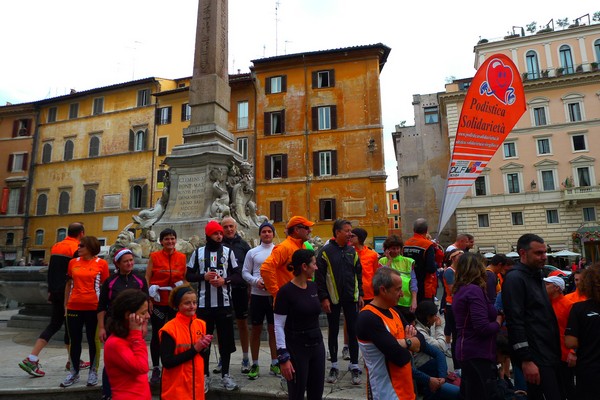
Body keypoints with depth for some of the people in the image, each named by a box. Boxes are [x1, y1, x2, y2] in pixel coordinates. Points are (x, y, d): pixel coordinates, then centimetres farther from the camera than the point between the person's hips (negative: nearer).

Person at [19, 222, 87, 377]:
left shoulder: (55, 247, 10)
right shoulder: (76, 249, -15)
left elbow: (50, 270, 15)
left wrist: (50, 291, 21)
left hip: (56, 292, 7)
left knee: (54, 325, 13)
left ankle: (31, 359, 8)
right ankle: (73, 361, 16)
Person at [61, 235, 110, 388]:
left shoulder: (101, 263, -4)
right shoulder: (73, 262, 6)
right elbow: (69, 284, 14)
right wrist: (65, 304, 11)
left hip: (93, 308, -3)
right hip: (74, 307, 3)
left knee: (93, 341, 7)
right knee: (74, 340, 12)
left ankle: (93, 372, 20)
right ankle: (74, 372, 26)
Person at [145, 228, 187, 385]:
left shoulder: (182, 257, 1)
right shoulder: (154, 256, -3)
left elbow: (185, 279, 7)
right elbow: (147, 279, -1)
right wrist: (148, 299, -7)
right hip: (158, 302, -1)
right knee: (157, 334, 7)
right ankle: (156, 368, 21)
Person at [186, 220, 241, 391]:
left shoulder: (228, 252, 4)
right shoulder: (198, 253, 4)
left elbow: (237, 275, 4)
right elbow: (189, 275, 5)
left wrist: (225, 280, -15)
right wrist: (203, 276, -12)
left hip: (224, 303, 0)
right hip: (204, 303, 0)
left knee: (226, 340, 7)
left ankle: (225, 374, 22)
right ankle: (205, 375, 25)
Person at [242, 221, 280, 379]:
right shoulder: (252, 252, 4)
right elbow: (245, 272, 4)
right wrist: (256, 281, -13)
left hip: (275, 294, 0)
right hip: (257, 295, 0)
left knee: (273, 329, 10)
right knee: (256, 329, 8)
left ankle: (274, 363, 23)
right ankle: (255, 365, 20)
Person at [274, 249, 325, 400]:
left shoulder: (313, 286, 4)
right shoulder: (286, 291, -16)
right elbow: (278, 326, -14)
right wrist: (283, 357, -17)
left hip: (317, 344, 6)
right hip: (296, 347, -6)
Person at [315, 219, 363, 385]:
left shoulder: (352, 251, 6)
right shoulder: (326, 251, -8)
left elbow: (358, 274, 12)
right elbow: (319, 276, -9)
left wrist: (360, 294, 8)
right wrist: (323, 298, -12)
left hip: (351, 298, 3)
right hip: (332, 299, -3)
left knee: (353, 331, 7)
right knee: (333, 332, 9)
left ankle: (354, 366, 21)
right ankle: (334, 366, 24)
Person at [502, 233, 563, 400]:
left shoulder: (536, 276, 15)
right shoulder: (514, 278, -15)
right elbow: (515, 322, -21)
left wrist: (555, 352, 21)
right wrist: (526, 360, -23)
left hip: (549, 354, 9)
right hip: (535, 358, -9)